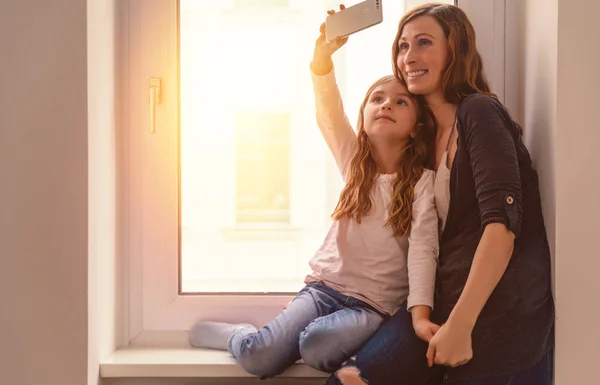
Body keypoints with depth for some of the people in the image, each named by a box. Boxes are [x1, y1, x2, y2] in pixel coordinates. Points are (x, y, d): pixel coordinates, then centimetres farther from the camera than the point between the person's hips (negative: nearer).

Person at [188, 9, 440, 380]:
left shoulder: (423, 181, -5)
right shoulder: (354, 162, 5)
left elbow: (423, 247, -15)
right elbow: (328, 113, -9)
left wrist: (420, 314, -30)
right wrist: (323, 51, -26)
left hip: (375, 304, -2)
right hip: (324, 285, 3)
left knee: (316, 348, -34)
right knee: (259, 358, -20)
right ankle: (237, 335, 10)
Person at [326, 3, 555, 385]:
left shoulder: (479, 112, -10)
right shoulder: (431, 132, 15)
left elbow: (503, 221, -20)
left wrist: (459, 325, -23)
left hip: (502, 319, -7)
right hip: (446, 307, 7)